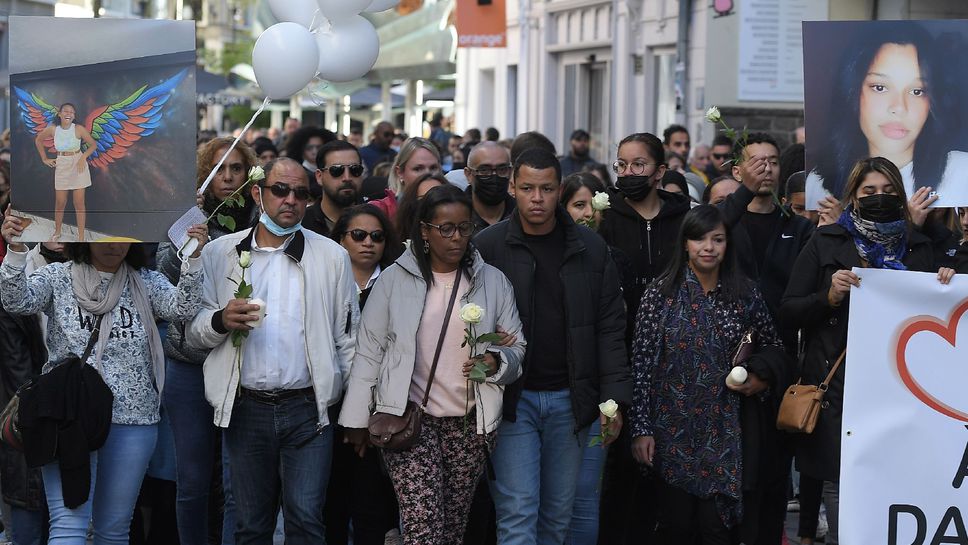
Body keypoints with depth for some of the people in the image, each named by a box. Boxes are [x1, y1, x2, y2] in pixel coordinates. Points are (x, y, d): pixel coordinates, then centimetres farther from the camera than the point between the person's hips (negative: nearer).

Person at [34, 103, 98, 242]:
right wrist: (44, 159, 8)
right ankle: (57, 233, 27)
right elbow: (38, 140, 11)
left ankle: (81, 237, 7)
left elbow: (93, 144, -3)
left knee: (79, 202, 0)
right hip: (62, 167, 2)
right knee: (60, 202, 7)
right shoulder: (52, 129, -7)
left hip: (78, 165, -2)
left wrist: (83, 158, -16)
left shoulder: (79, 129, -13)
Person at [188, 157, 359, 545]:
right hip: (246, 409, 1)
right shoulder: (221, 254, 6)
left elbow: (348, 339, 5)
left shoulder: (332, 257, 4)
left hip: (307, 410, -1)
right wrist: (220, 321, -15)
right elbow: (192, 331, 7)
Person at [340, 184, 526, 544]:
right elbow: (369, 351, 4)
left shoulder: (493, 281, 6)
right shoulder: (394, 279, 2)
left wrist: (495, 362, -14)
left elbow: (516, 346, 9)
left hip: (470, 421, 2)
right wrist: (357, 419, 2)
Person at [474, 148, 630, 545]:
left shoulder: (590, 248, 4)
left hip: (570, 399, 3)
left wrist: (614, 397, -2)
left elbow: (610, 328, 5)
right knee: (517, 512, -7)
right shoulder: (488, 245, -3)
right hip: (512, 398, -3)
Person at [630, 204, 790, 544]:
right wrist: (641, 428, -7)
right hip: (673, 428, -1)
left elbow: (772, 347, 17)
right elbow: (642, 364, -4)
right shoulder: (661, 293, -3)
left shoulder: (744, 295, 3)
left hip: (724, 431, 1)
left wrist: (762, 377, -4)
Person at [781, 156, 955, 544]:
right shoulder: (826, 243, 5)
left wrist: (944, 287, -1)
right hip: (840, 385, -2)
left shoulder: (916, 246, 13)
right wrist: (829, 296, -14)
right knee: (840, 481, -2)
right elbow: (788, 312, 2)